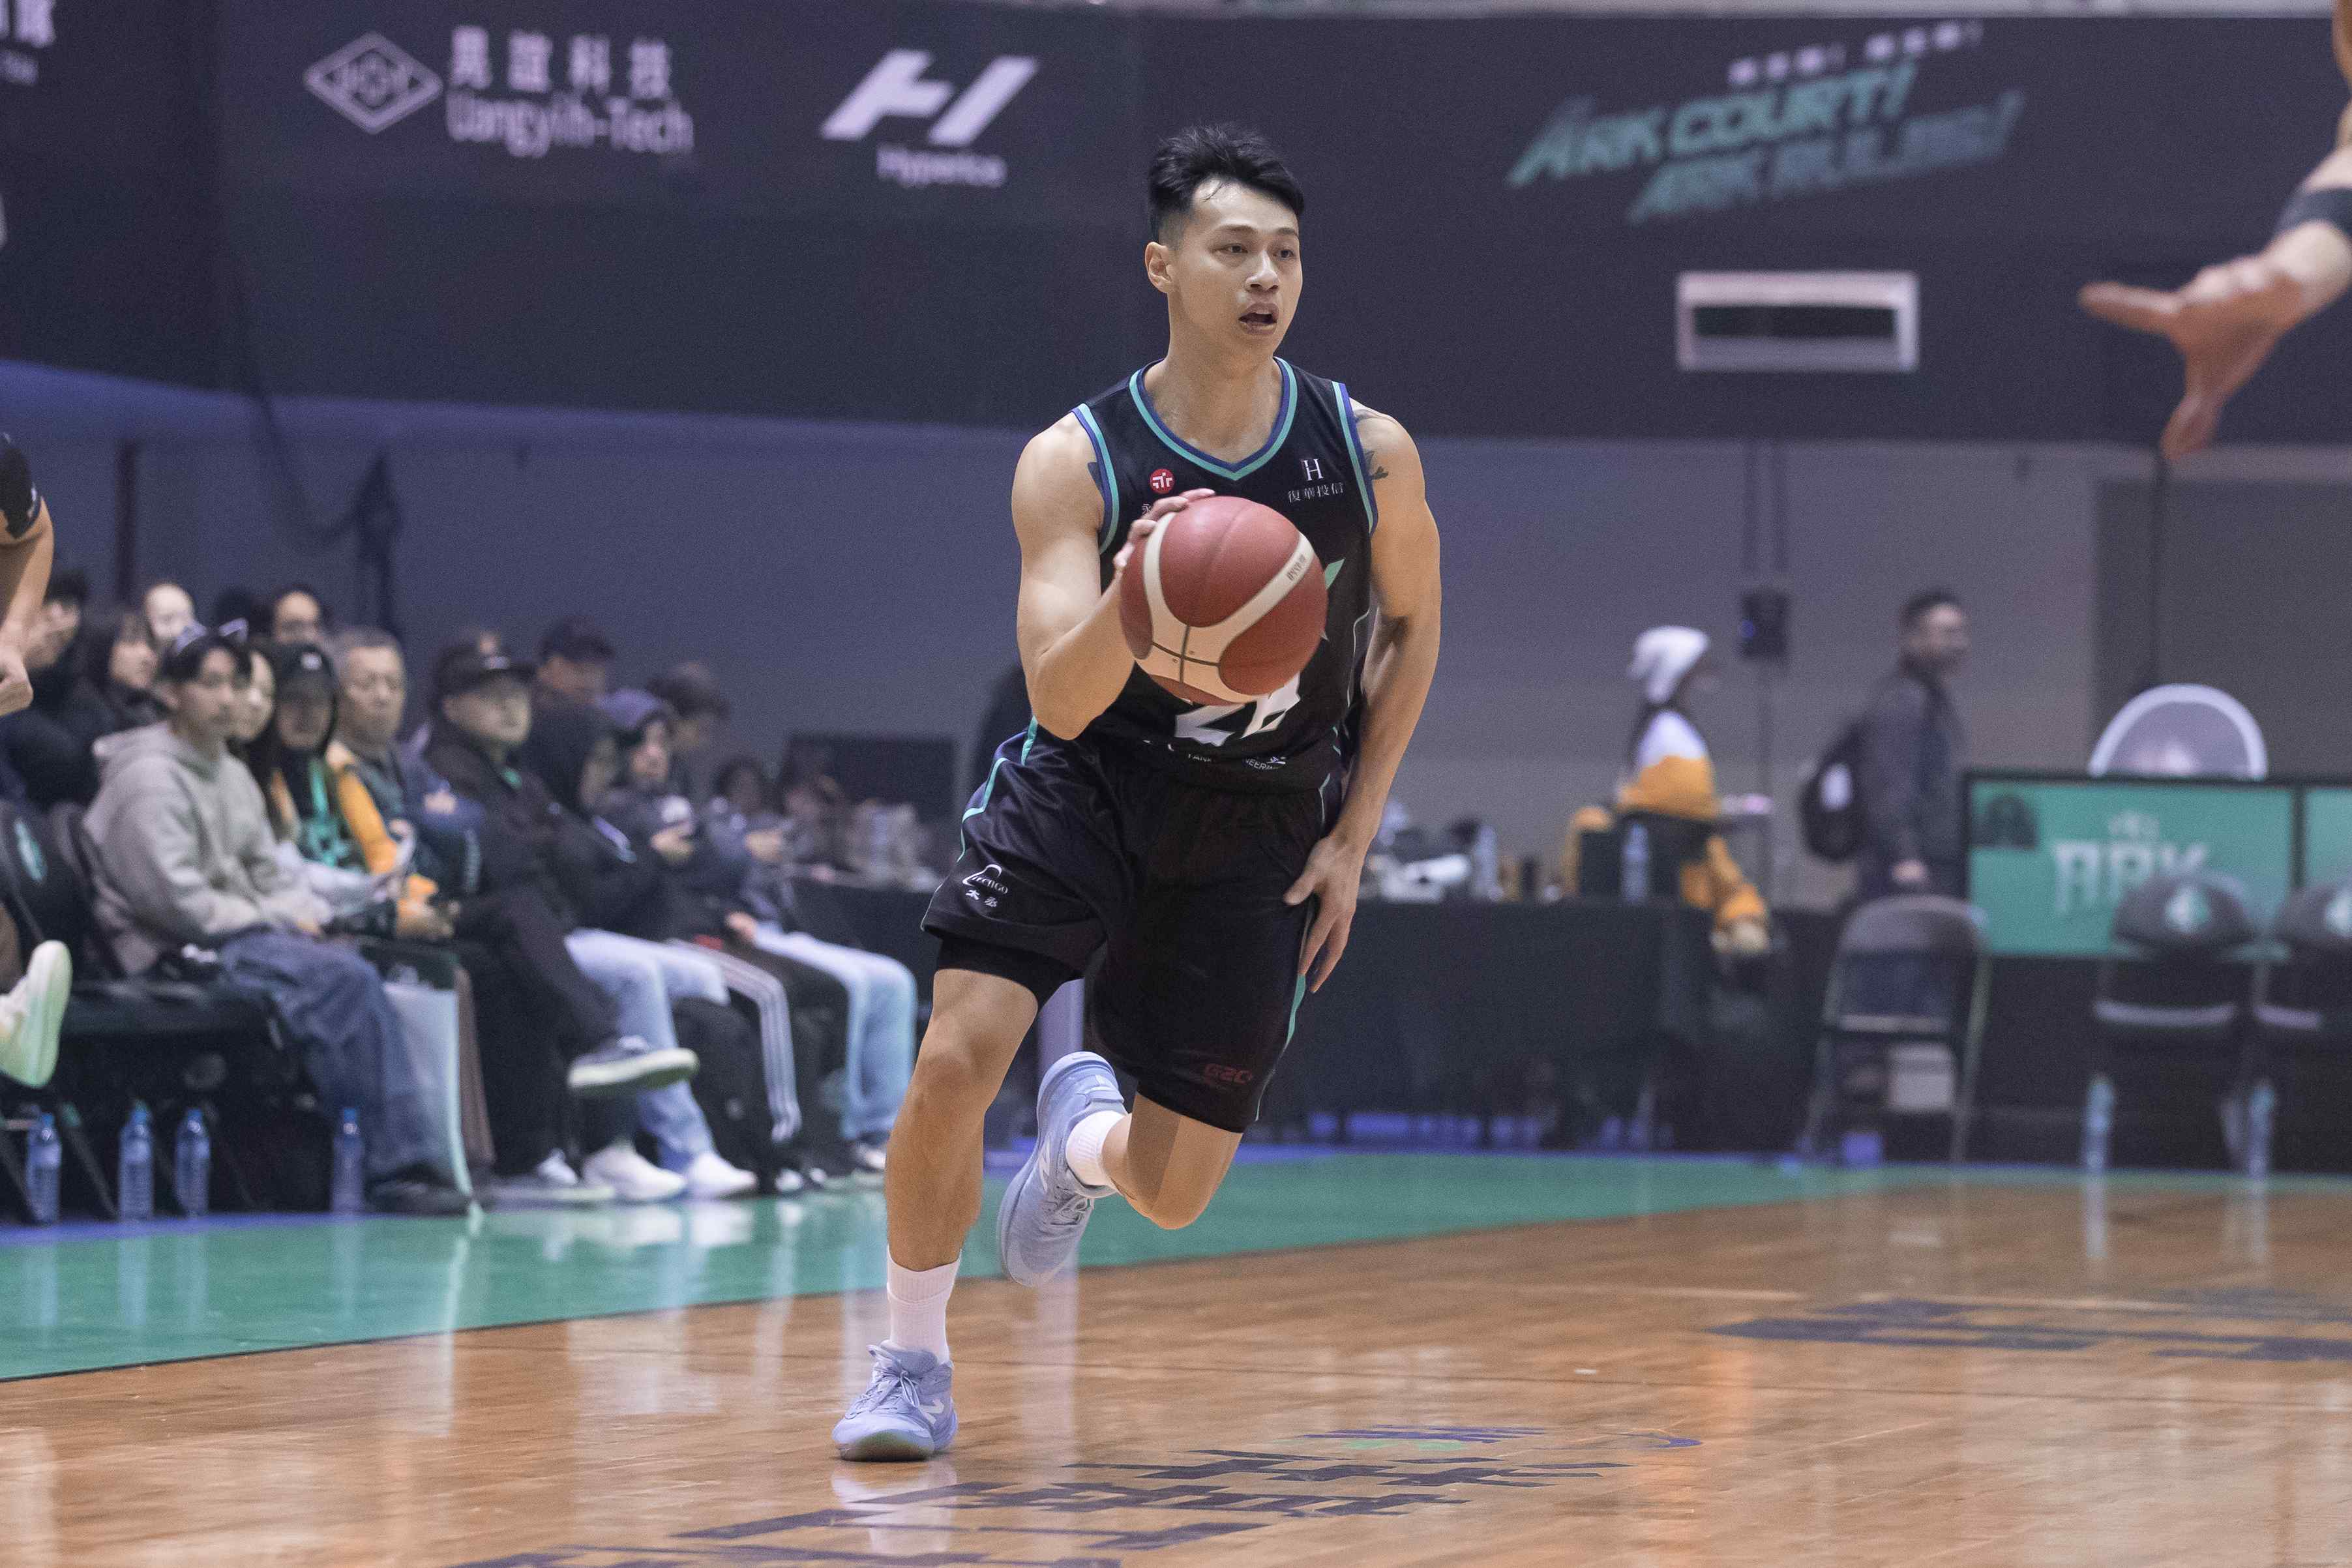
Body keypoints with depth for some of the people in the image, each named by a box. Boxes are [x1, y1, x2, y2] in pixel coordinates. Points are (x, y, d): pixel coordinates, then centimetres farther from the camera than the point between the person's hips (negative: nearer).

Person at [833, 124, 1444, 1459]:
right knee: (957, 1055, -24)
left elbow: (1413, 625, 8)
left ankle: (1086, 1138, 42)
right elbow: (1061, 703, -22)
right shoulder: (1075, 463, -16)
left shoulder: (1369, 453, -10)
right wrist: (1128, 601, -44)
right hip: (1086, 793, -2)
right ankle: (916, 1365, -2)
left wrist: (1351, 840, 3)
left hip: (1257, 832, 2)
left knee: (1175, 1195, 2)